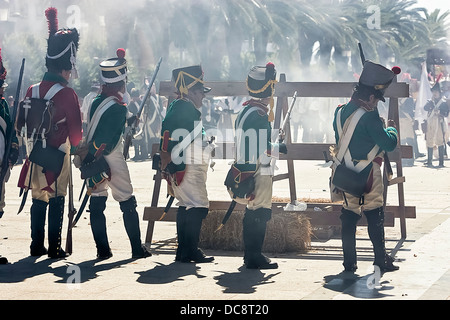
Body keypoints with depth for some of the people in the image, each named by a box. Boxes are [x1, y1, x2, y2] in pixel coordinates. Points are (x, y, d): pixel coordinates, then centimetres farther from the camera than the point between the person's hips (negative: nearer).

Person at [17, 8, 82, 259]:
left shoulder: (32, 91, 3)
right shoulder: (67, 94, -14)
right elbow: (76, 132, -11)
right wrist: (76, 145, 8)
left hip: (35, 158, 5)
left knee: (39, 201, 14)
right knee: (57, 202, 2)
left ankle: (37, 246, 16)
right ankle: (55, 248, 4)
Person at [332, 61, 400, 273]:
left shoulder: (340, 112, 6)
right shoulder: (369, 116, -18)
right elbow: (389, 144, -17)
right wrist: (391, 128, 5)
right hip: (368, 174, -6)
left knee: (349, 215, 9)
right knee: (375, 216, 1)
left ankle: (349, 262, 10)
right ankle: (381, 261, 6)